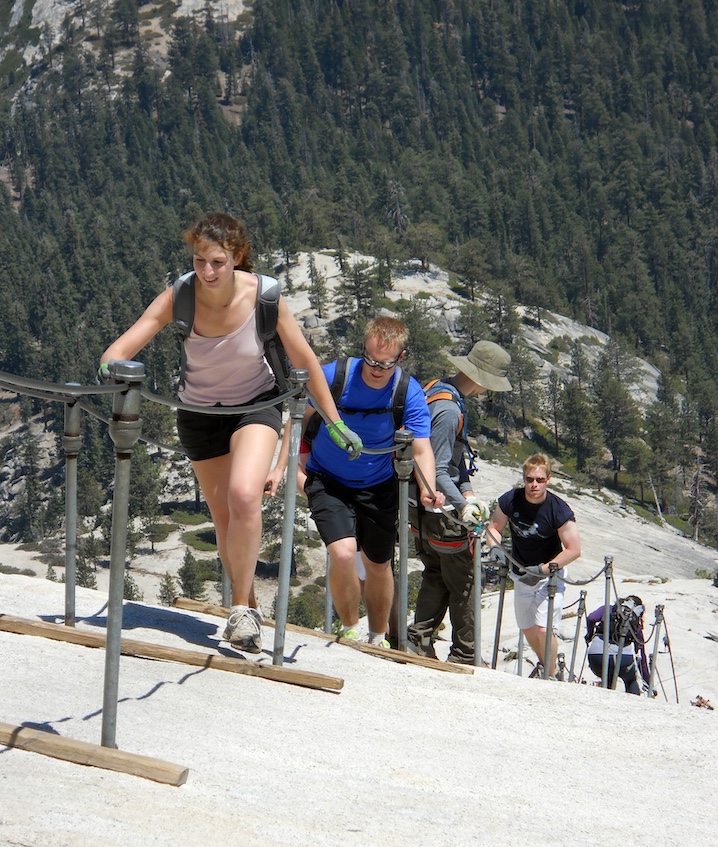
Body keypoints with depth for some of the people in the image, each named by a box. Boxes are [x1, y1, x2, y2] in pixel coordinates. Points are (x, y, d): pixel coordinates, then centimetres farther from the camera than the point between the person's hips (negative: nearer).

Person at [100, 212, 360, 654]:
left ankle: (241, 609, -15)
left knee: (244, 497, -28)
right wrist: (112, 369, -49)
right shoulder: (179, 296, -22)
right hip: (200, 411, 2)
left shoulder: (262, 294, -24)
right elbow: (119, 350, -25)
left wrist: (335, 422, -7)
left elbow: (305, 360, -12)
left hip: (256, 404, -2)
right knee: (225, 521, 10)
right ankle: (250, 610, 32)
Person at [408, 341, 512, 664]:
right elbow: (437, 471, -27)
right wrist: (463, 505, -34)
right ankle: (464, 655, 10)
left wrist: (467, 491, 8)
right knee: (464, 580, 3)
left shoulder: (437, 389, 6)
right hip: (440, 508, -9)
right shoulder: (449, 411, -25)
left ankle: (419, 640, 16)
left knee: (436, 574, 18)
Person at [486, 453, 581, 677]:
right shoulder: (510, 501, -12)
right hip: (521, 574, 5)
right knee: (527, 628, 14)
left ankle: (553, 675, 1)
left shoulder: (559, 510, -23)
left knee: (543, 628, -17)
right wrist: (494, 546, -18)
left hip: (549, 575, -5)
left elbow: (574, 549, -19)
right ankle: (544, 664, 40)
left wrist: (544, 569, -25)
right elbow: (493, 527, 3)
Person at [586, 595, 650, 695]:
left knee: (607, 679, 33)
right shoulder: (636, 626, 26)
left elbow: (591, 618, 3)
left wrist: (589, 635, 22)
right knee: (632, 681, 30)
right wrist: (648, 682, 36)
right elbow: (642, 655, 29)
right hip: (623, 658, -1)